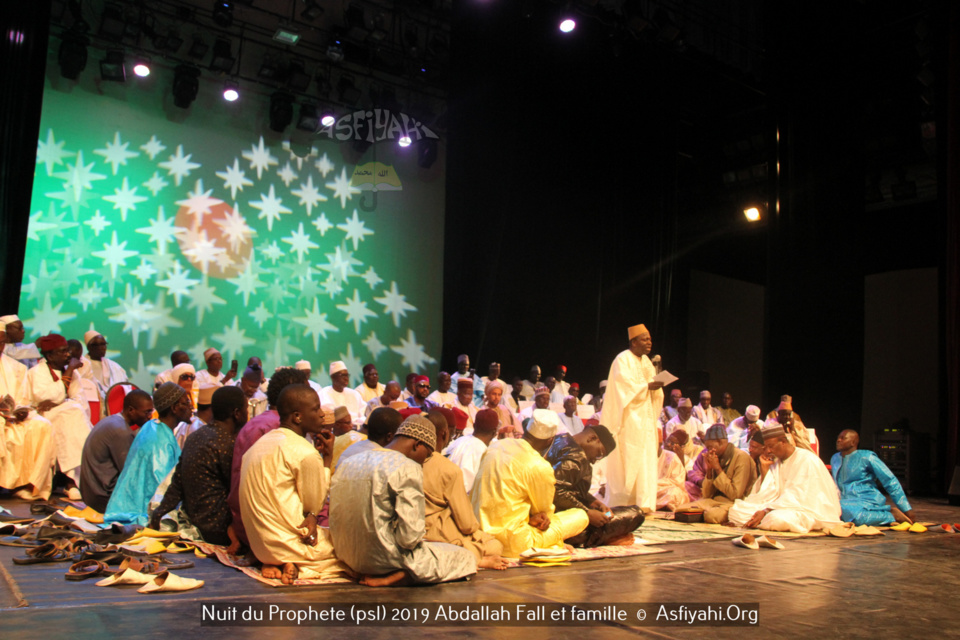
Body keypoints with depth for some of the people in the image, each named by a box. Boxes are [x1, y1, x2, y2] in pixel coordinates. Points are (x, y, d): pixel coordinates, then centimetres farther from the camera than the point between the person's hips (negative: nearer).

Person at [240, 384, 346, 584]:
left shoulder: (262, 442, 10)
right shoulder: (306, 453, -18)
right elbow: (314, 504, -5)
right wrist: (327, 457, 2)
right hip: (290, 543, -9)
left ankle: (277, 564, -2)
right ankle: (299, 567, -11)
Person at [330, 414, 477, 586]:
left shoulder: (348, 463, 6)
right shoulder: (408, 469, -16)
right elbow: (410, 536, -21)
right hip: (385, 558, -8)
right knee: (467, 558, 4)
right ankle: (395, 578, -9)